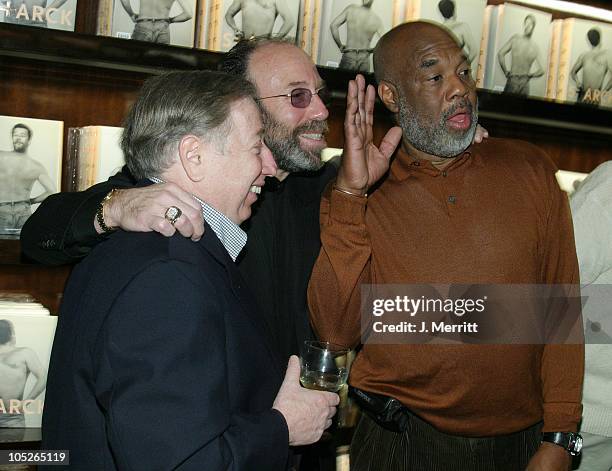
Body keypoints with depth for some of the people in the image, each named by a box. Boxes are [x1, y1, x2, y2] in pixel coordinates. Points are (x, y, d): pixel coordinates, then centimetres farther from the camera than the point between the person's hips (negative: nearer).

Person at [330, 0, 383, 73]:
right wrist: (372, 50, 8)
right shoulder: (377, 20, -3)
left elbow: (333, 25, -7)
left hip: (348, 57, -1)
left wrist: (340, 46, 1)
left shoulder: (351, 9, -3)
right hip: (365, 60, 1)